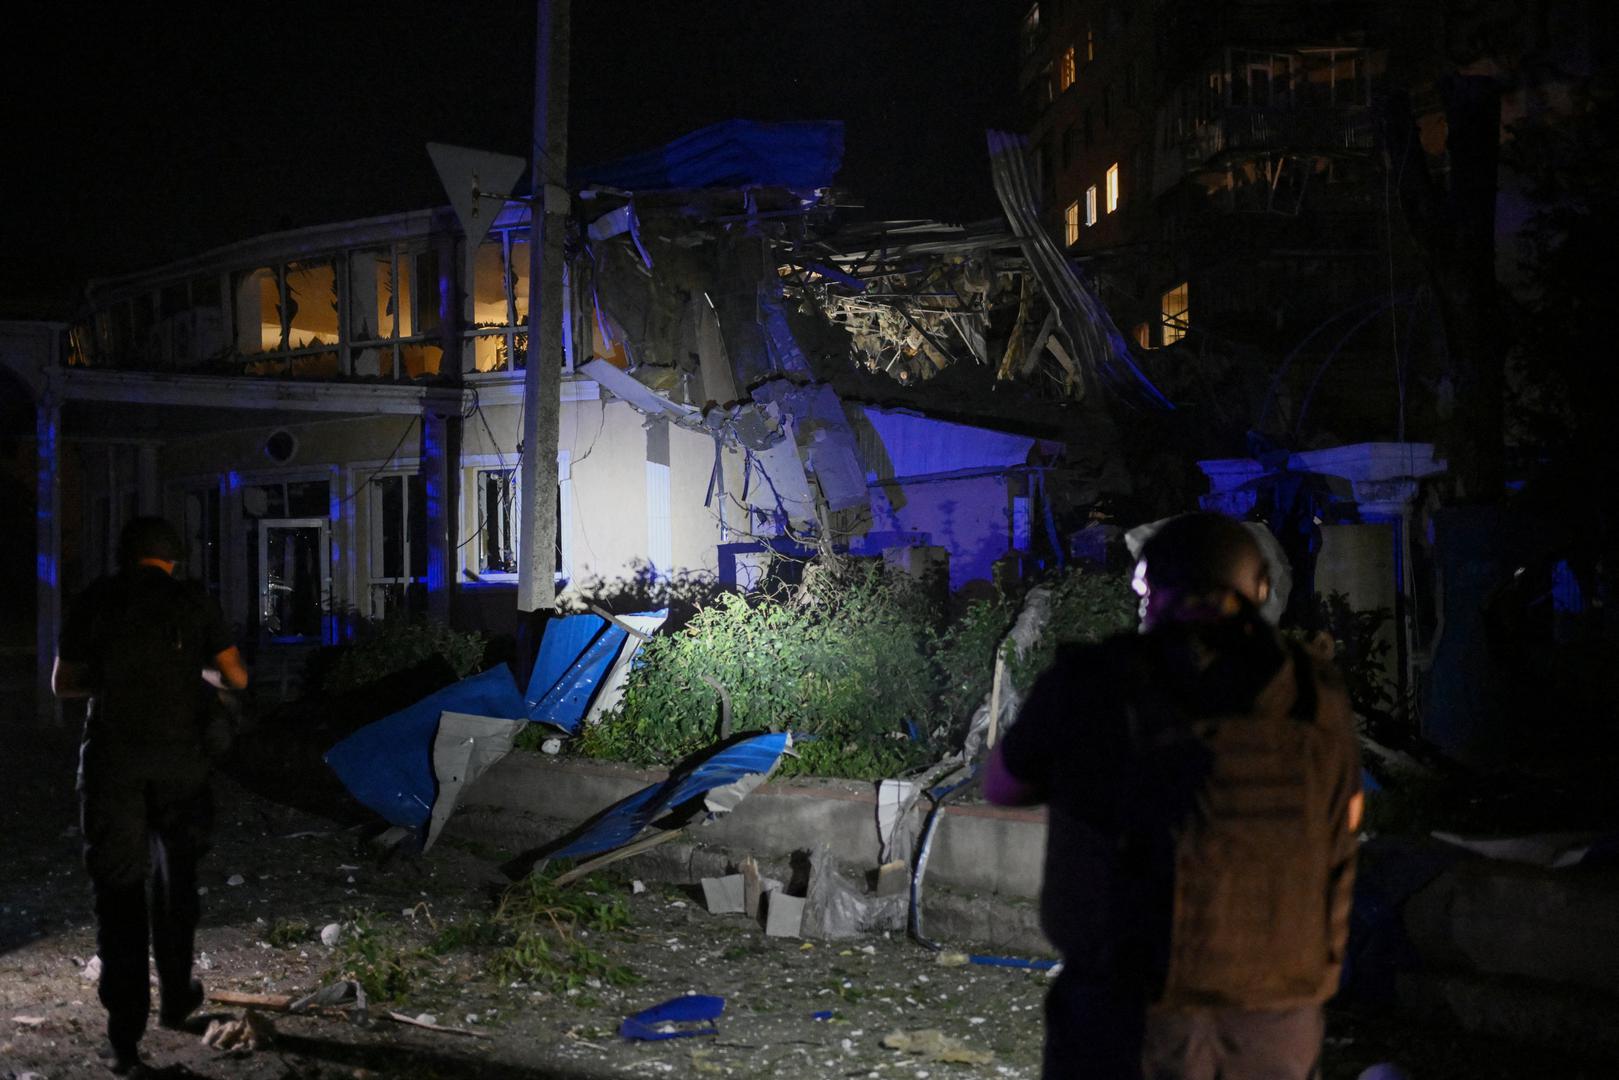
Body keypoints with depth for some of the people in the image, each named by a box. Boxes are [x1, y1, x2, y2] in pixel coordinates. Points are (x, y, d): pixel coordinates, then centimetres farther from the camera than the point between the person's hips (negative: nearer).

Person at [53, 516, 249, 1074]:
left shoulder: (94, 602, 3)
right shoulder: (193, 603, 3)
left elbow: (63, 683, 11)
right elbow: (237, 678, 4)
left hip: (112, 757, -1)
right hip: (179, 757, 1)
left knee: (118, 888, 1)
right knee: (175, 879, 20)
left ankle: (125, 1032, -5)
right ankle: (175, 997, 29)